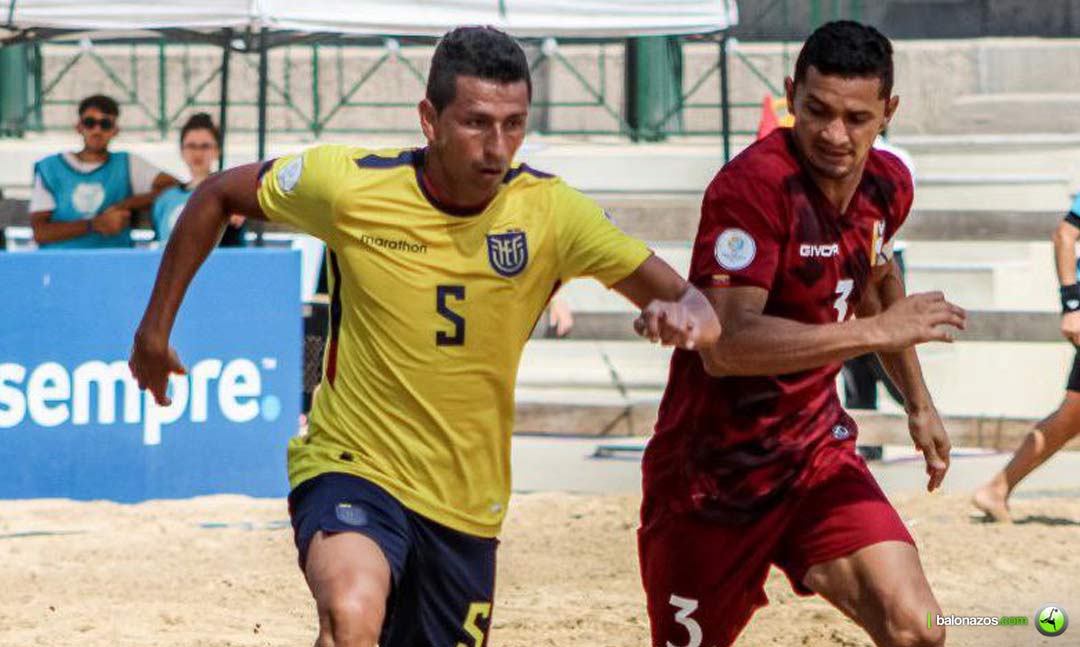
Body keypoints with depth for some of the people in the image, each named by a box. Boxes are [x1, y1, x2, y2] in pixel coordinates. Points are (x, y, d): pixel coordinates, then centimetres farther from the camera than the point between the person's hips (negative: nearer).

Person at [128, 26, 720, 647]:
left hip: (467, 508, 4)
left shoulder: (549, 210, -9)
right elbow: (220, 195, 6)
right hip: (351, 471, -3)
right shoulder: (350, 184, -12)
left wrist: (685, 315, -31)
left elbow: (687, 302, -7)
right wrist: (156, 327, 8)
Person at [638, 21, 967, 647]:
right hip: (712, 471, -5)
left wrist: (919, 401, 29)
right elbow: (724, 346, -34)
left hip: (816, 451, 5)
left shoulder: (888, 184, 0)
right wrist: (877, 331, -34)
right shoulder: (753, 185, -23)